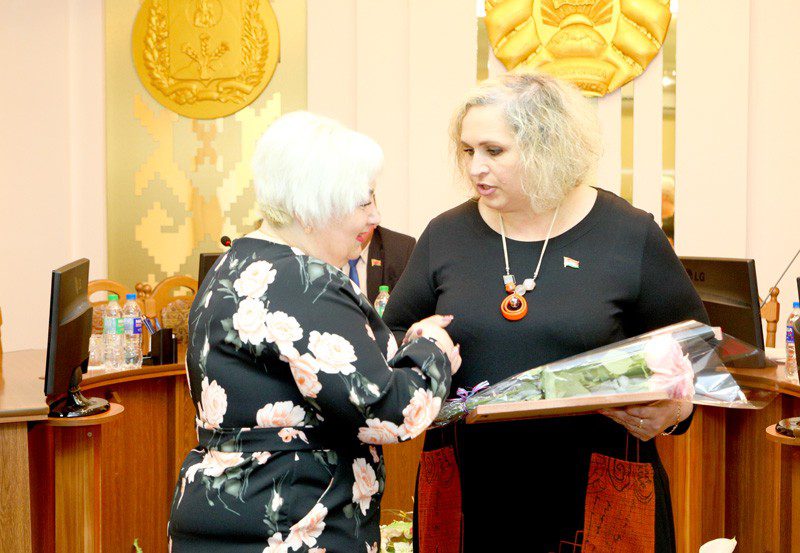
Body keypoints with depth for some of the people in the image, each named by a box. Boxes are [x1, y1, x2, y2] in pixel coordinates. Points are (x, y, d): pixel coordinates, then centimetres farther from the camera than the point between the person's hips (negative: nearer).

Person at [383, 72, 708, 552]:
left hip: (597, 494, -2)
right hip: (470, 492, 3)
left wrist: (673, 409, -15)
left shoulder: (630, 237, -3)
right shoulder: (446, 236, 5)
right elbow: (395, 337, 15)